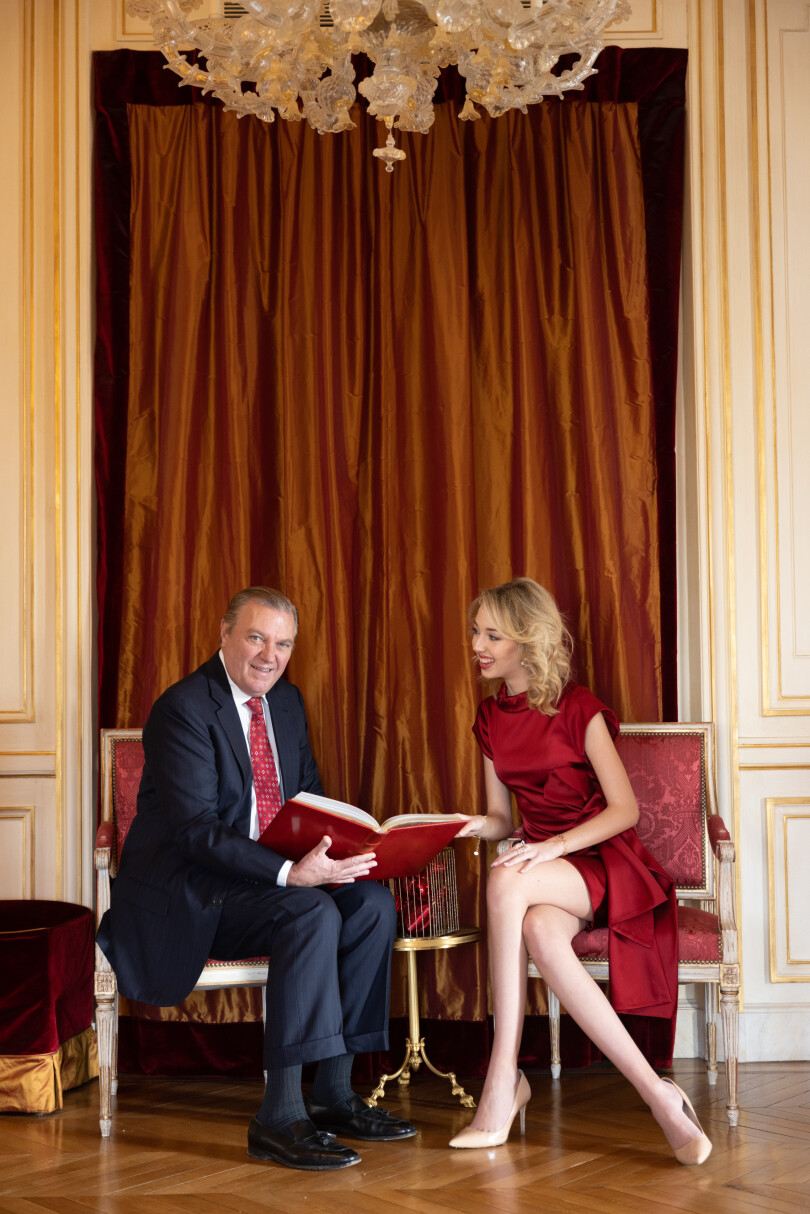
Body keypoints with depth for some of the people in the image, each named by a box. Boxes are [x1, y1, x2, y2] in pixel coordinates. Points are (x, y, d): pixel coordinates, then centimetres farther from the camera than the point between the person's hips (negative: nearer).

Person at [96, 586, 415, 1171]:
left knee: (373, 902, -14)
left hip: (268, 875, 8)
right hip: (185, 891, -8)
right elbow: (196, 830, -23)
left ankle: (334, 1093, -8)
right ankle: (281, 1117, -27)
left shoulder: (287, 700, 11)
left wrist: (342, 847, -8)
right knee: (313, 914, -30)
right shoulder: (183, 708, -15)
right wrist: (289, 873, -34)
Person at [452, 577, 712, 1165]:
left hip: (603, 861, -5)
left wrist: (557, 845, -23)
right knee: (540, 932, -35)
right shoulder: (491, 718, 14)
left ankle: (504, 1078, -32)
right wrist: (467, 824, -7)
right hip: (543, 863, 5)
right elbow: (502, 820, 16)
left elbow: (626, 809, -10)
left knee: (506, 882, -36)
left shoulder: (577, 708, -6)